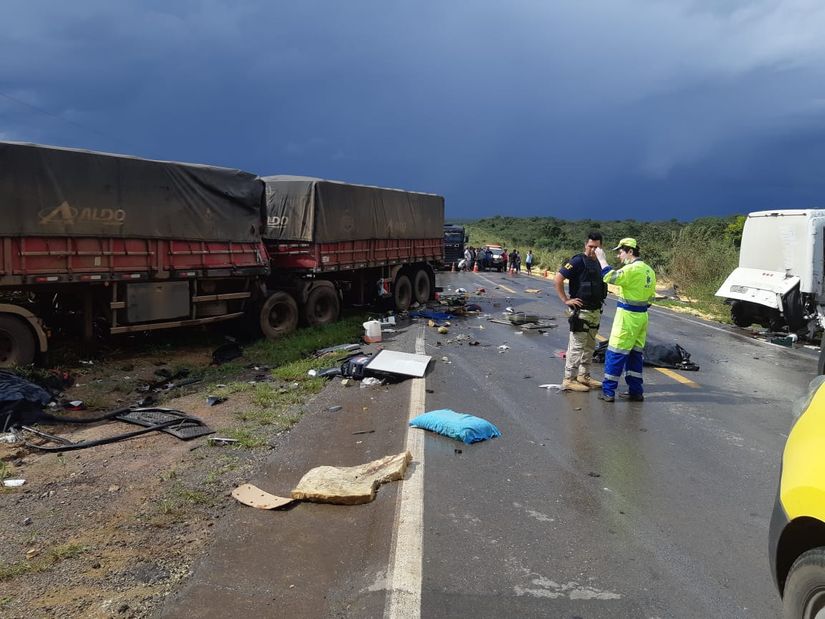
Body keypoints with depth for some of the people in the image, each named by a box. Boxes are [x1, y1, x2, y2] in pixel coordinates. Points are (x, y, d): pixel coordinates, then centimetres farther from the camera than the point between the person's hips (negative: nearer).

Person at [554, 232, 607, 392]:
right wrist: (566, 300, -18)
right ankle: (569, 380, 1)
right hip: (581, 311, -9)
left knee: (589, 347, 15)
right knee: (576, 347, -5)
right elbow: (557, 279, -19)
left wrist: (599, 307, 19)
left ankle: (584, 376, 26)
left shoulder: (598, 263, 12)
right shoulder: (578, 261, -13)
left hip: (595, 311, 9)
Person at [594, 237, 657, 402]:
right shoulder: (649, 271, 12)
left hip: (627, 315, -9)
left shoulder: (632, 269, -17)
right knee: (636, 353, 14)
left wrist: (601, 258, -11)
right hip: (642, 315, 9)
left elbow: (609, 277, -22)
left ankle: (608, 391, 2)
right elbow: (650, 297, 16)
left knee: (615, 353, -2)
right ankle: (636, 391, 18)